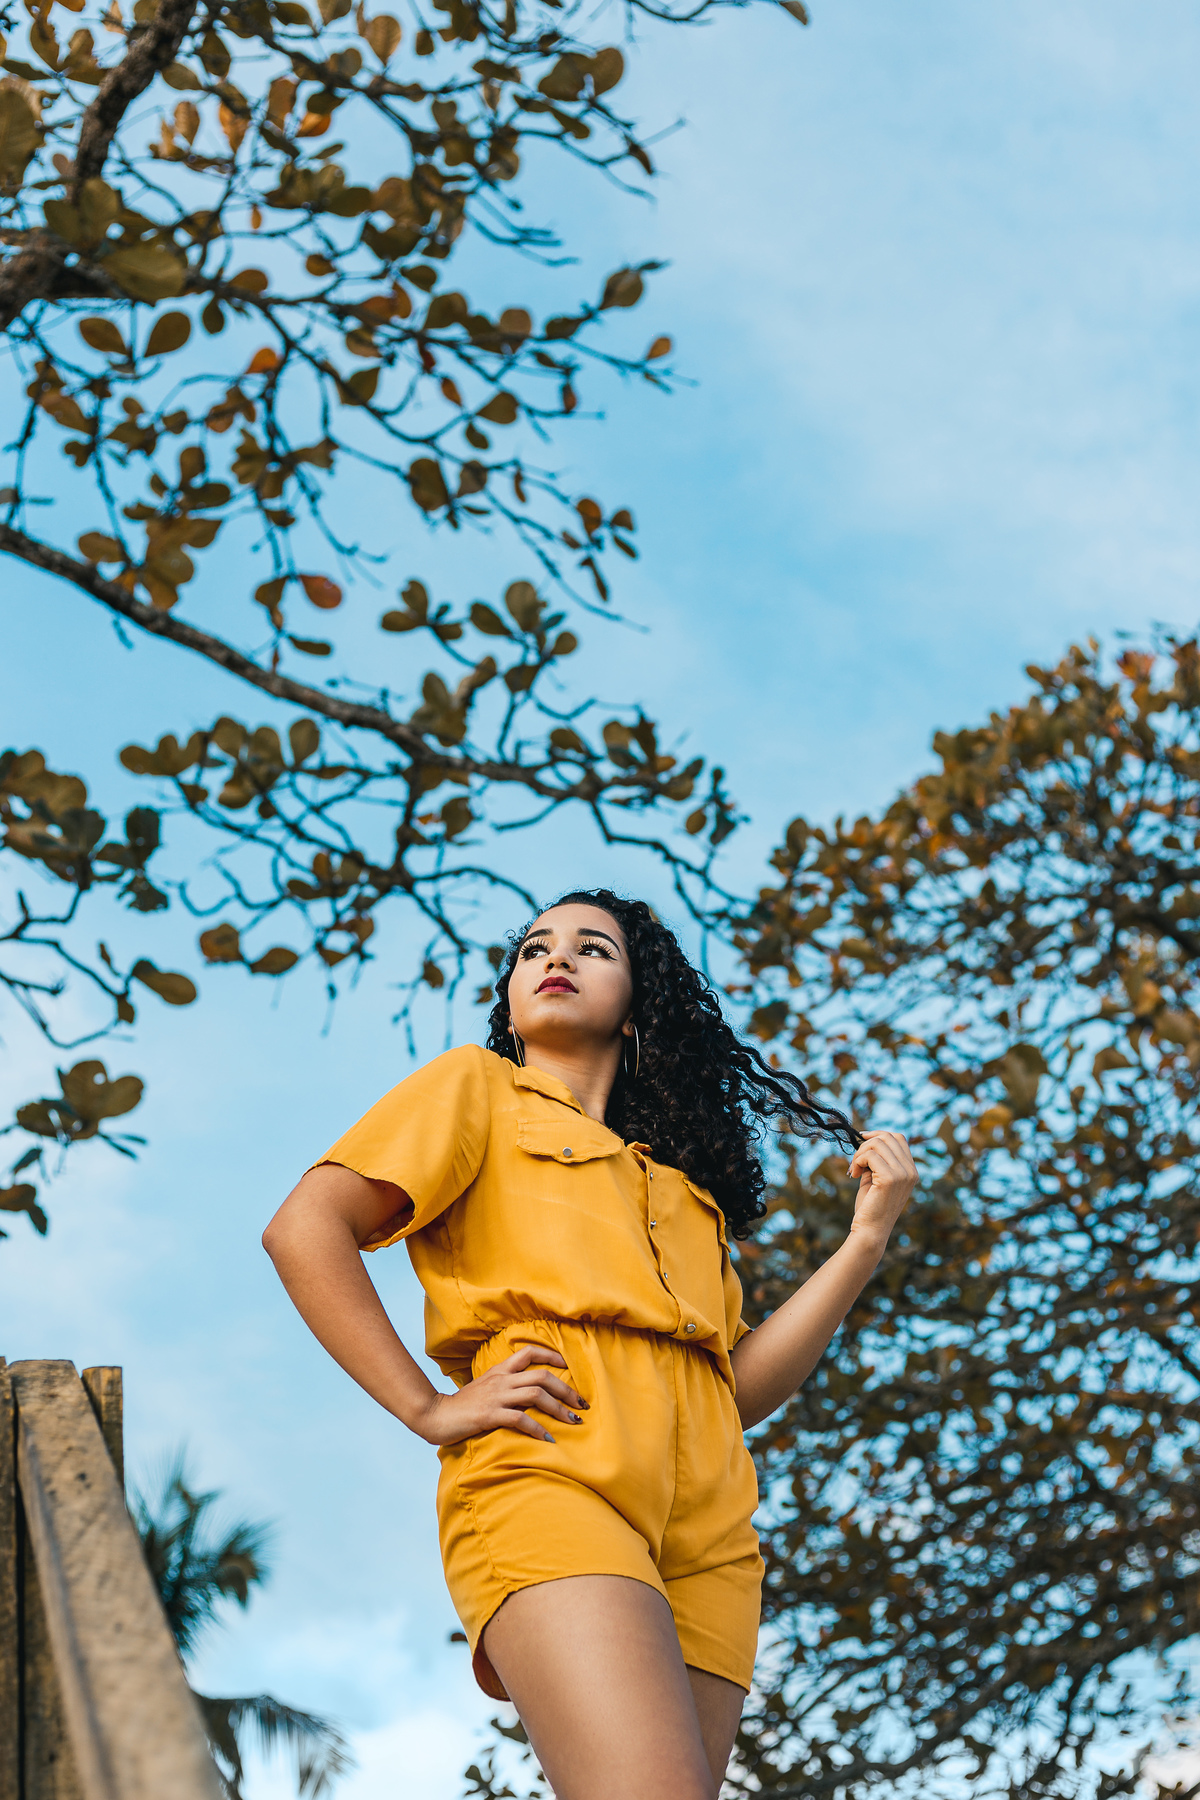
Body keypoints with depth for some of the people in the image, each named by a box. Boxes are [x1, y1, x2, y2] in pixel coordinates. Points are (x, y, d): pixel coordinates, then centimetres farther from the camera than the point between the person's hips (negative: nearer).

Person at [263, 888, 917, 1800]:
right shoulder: (478, 1089, 20)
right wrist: (428, 1409, -4)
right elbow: (305, 1230, 5)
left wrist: (867, 1238, 15)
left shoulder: (682, 1185, 33)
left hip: (706, 1529, 5)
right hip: (549, 1475, -5)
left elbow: (743, 1385, 20)